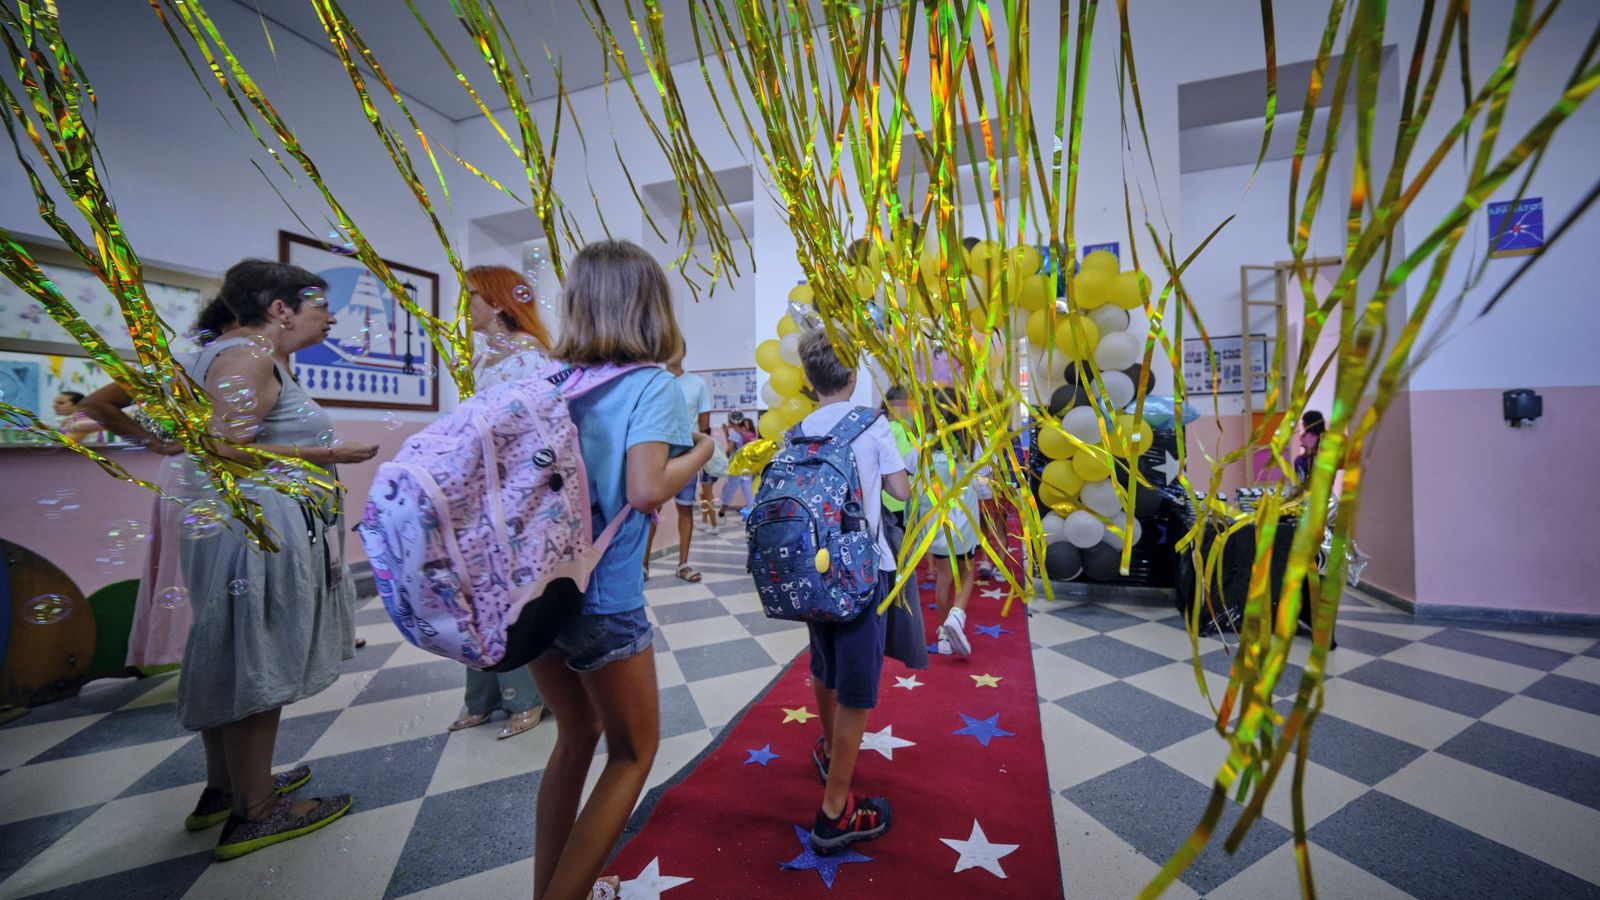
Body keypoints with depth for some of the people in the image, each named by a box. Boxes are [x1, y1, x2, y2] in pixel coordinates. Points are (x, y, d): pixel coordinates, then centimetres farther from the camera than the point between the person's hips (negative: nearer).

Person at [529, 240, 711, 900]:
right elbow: (647, 490, -23)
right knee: (633, 752, 17)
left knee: (577, 731, 26)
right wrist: (702, 450, -6)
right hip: (601, 599, -6)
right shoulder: (653, 384, -12)